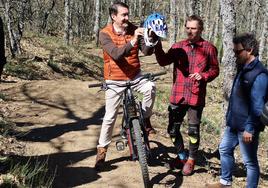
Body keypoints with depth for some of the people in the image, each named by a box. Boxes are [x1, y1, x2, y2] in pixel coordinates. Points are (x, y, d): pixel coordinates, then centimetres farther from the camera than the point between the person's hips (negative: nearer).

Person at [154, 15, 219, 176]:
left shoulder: (209, 48, -1)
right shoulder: (178, 46, 5)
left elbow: (215, 70, 3)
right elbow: (163, 61, -7)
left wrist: (204, 76, -16)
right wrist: (157, 45, -21)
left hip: (196, 96, -3)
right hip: (178, 95, 3)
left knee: (193, 131, 7)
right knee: (173, 129, 10)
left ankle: (191, 160, 28)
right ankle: (181, 155, 33)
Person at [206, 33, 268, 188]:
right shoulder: (243, 68, 9)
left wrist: (250, 129, -23)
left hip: (247, 127, -10)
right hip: (234, 123, 10)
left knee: (250, 161, 3)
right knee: (225, 149, 21)